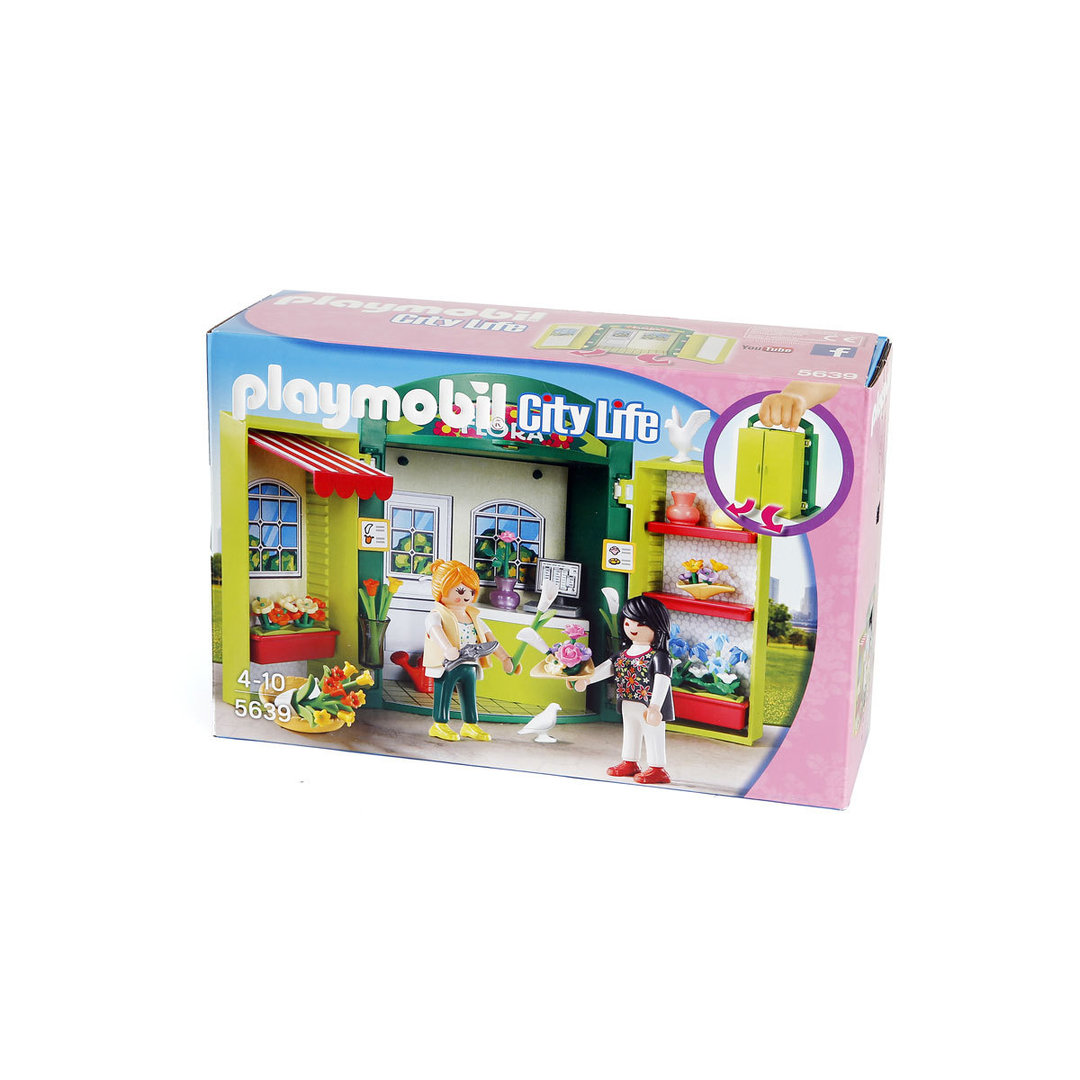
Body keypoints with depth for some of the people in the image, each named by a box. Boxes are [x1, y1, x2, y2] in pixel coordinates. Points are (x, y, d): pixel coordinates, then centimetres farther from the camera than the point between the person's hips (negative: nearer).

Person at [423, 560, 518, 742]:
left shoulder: (474, 618, 14)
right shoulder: (437, 615, -9)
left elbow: (490, 639, 14)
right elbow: (435, 631, -30)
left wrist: (505, 657, 5)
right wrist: (447, 648, -48)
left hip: (469, 666, 7)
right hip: (447, 666, -7)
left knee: (469, 697, 14)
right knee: (443, 696, 1)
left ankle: (470, 725, 25)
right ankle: (440, 724, 10)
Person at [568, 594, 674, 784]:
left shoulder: (658, 656, -18)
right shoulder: (625, 653, 8)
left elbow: (662, 680, -27)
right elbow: (609, 666, 10)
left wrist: (655, 707, -37)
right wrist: (587, 678, -2)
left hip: (650, 708, -9)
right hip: (629, 705, 9)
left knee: (653, 736, -2)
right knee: (630, 734, 21)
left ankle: (657, 768, 7)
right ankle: (629, 763, 35)